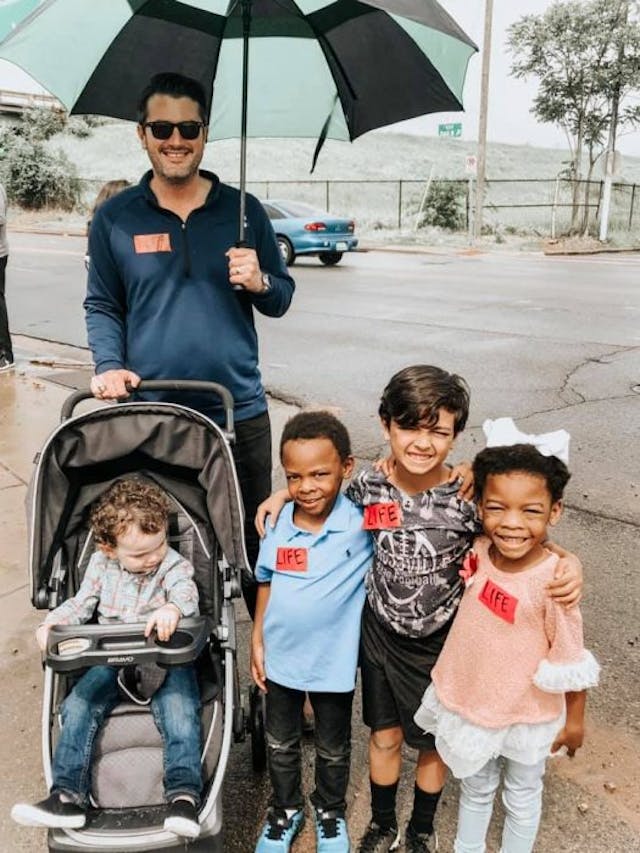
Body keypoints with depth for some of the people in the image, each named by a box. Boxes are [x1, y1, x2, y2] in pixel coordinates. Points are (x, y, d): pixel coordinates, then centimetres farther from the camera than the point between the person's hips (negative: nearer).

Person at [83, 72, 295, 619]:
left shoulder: (243, 210, 5)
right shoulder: (116, 217, 5)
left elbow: (283, 298, 9)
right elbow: (101, 306, 9)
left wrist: (259, 283, -13)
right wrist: (109, 365, -8)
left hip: (239, 411, 0)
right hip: (149, 415, 0)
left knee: (252, 540, 10)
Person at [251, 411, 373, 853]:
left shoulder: (363, 522, -22)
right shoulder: (278, 523, -13)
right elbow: (267, 584, 0)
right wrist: (257, 641, 3)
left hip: (334, 661, -2)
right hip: (280, 656, 3)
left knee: (333, 749, 22)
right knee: (281, 744, 24)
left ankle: (331, 811, 51)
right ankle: (286, 809, 51)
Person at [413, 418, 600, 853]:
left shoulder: (553, 581, -30)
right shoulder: (480, 553, -17)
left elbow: (573, 660, -17)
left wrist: (575, 719, -4)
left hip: (527, 716, -4)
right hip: (471, 703, 4)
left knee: (522, 797, 24)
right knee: (475, 789, 28)